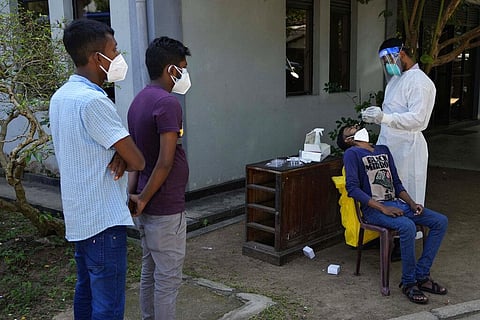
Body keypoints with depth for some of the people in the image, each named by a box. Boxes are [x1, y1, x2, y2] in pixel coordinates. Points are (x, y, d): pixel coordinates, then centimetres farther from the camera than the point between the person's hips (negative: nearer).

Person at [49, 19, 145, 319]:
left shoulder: (60, 96, 9)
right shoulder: (92, 100, -21)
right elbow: (138, 162, -19)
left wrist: (119, 155, -5)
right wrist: (124, 158, 4)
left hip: (78, 216, 10)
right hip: (104, 219, -10)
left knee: (86, 291, 21)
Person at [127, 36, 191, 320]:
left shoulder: (139, 101, 11)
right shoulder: (168, 103, -19)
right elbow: (165, 162, -24)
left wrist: (134, 194, 3)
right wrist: (144, 199, -14)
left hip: (147, 206, 9)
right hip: (166, 207, -9)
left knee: (150, 272, 19)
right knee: (168, 278, 2)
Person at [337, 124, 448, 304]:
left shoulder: (383, 150, 21)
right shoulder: (352, 153, -2)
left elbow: (396, 183, 20)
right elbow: (353, 188, -13)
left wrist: (412, 204, 2)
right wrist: (383, 208, -19)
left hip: (397, 203, 7)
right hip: (374, 208, -7)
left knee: (440, 222, -7)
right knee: (407, 226, -33)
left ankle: (421, 276, -4)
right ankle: (408, 282, -16)